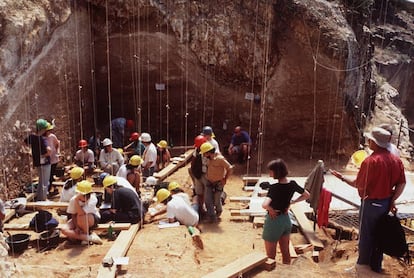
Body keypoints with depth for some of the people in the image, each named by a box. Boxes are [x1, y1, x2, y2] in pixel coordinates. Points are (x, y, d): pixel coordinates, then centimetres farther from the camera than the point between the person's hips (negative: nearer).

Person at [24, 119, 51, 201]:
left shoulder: (31, 136, -2)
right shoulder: (42, 139, -24)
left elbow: (26, 142, 20)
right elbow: (49, 149, -40)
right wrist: (47, 154, -20)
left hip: (37, 162, 8)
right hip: (44, 162, -8)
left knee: (41, 181, 26)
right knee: (44, 183, 5)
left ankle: (38, 198, 37)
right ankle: (42, 199, 12)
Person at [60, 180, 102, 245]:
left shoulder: (93, 199, -28)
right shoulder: (73, 199, -17)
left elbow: (82, 213, -38)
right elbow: (73, 215, -8)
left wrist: (76, 200, -42)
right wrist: (76, 227, -20)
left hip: (92, 220, -4)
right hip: (78, 220, 5)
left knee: (81, 216, -38)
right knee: (64, 230, -22)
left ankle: (86, 234, -10)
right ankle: (90, 238, -23)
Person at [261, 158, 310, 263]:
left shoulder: (274, 188, -25)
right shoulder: (292, 184, -6)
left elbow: (264, 205, -40)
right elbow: (307, 195, 11)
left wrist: (271, 210, -20)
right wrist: (291, 202, 5)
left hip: (274, 221, -6)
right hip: (286, 219, 6)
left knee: (270, 256, 10)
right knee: (285, 252, 20)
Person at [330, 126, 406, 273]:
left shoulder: (370, 161, -22)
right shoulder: (396, 160, -1)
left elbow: (359, 185, -18)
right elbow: (402, 183, 3)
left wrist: (342, 177, -5)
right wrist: (392, 200, 7)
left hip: (371, 203, -6)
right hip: (386, 203, 6)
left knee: (366, 235, 9)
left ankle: (362, 266, 22)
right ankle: (376, 265, 31)